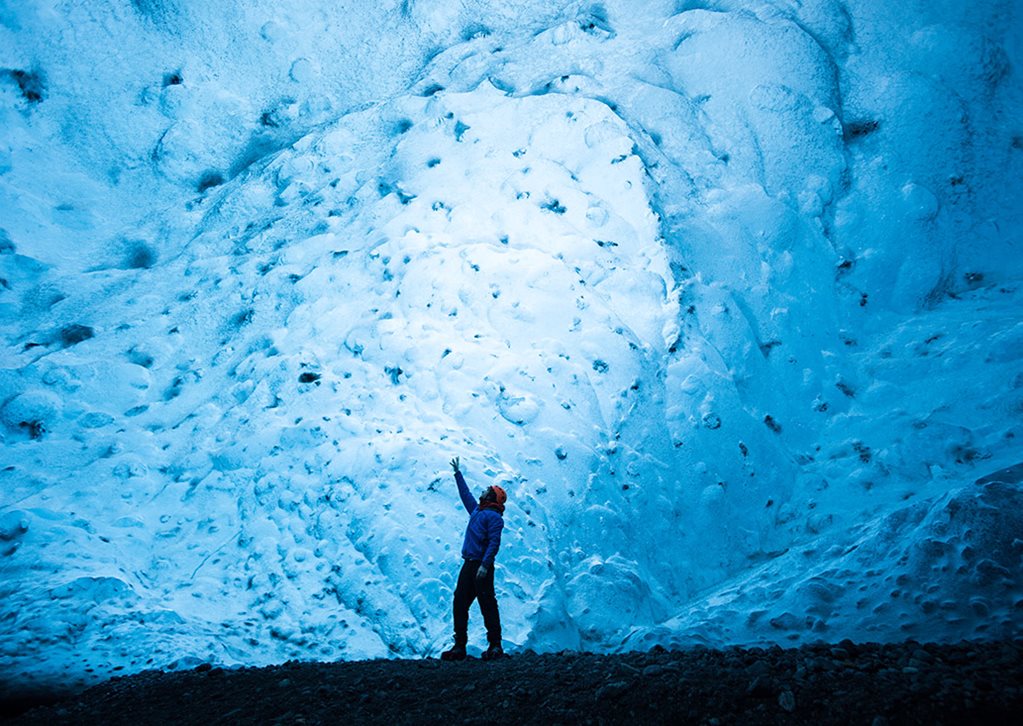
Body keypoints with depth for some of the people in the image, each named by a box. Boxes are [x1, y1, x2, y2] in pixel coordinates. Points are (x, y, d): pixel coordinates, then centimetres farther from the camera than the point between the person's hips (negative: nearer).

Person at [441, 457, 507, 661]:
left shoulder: (494, 516, -7)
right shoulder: (476, 511, 19)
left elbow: (494, 543, -17)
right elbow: (465, 494, 34)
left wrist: (484, 565, -26)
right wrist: (458, 473, 41)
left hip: (481, 566, -9)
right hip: (468, 565, 9)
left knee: (487, 604, -6)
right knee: (459, 603, 6)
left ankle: (495, 646, 1)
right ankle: (459, 646, 12)